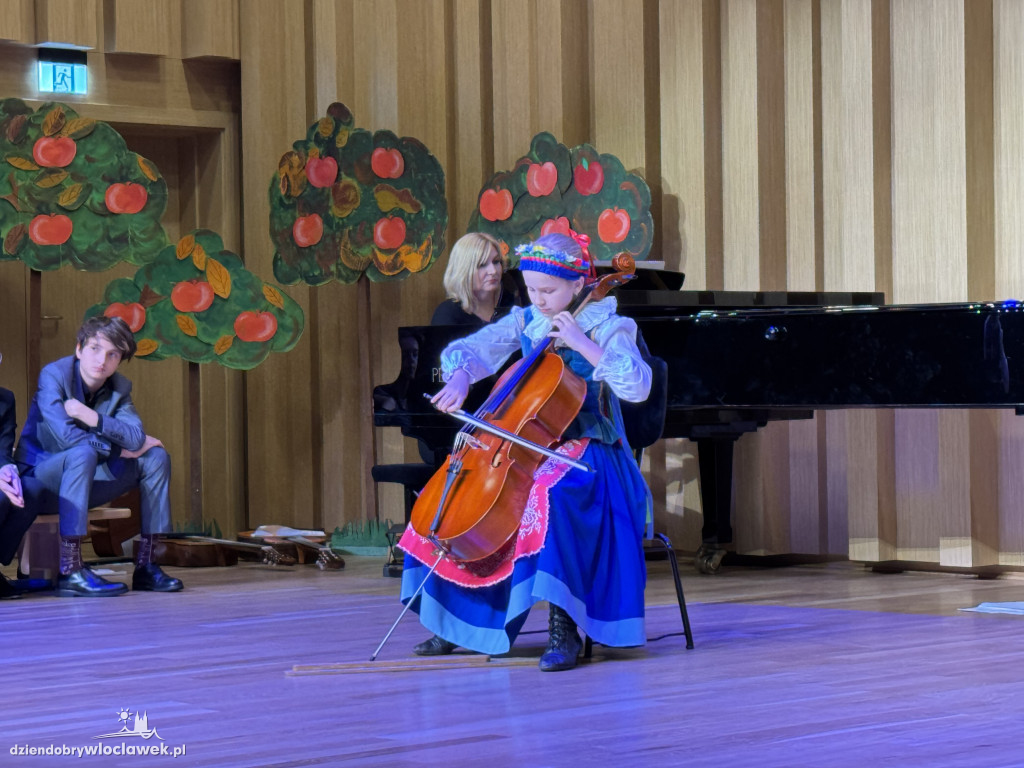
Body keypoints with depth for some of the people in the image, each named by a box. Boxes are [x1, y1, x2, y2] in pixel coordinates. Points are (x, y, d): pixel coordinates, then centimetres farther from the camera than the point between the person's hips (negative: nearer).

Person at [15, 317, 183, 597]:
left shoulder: (119, 387, 2)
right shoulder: (54, 375, -16)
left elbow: (137, 438, -15)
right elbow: (66, 436, -28)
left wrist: (93, 418, -28)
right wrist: (119, 448, -17)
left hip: (81, 479, 7)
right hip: (38, 475, -7)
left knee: (156, 457, -5)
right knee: (83, 454, -37)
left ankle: (145, 566, -9)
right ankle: (69, 572, -42)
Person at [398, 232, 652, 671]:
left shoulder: (606, 327, -4)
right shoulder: (525, 322, 10)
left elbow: (637, 386, -18)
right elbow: (470, 349, 2)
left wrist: (583, 343, -21)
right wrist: (459, 378, -20)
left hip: (585, 453, -6)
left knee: (549, 498, -38)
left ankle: (564, 630, -37)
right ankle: (454, 625, 4)